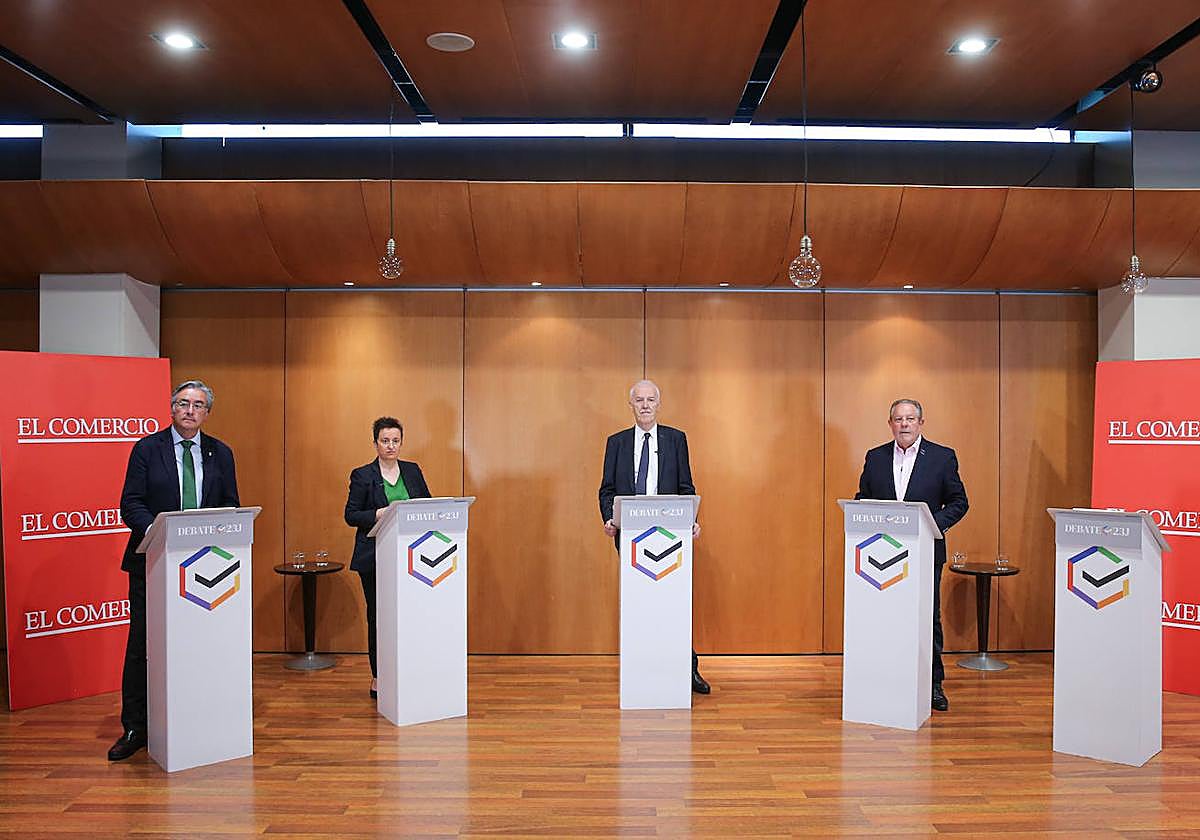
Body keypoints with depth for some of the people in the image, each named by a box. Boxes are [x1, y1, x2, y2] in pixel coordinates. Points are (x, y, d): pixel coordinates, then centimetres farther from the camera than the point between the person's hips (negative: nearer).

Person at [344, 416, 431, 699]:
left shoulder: (412, 471, 10)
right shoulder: (362, 475, 0)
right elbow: (351, 515, -3)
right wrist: (379, 514, -18)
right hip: (374, 556, -3)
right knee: (378, 615, 3)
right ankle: (378, 678, 14)